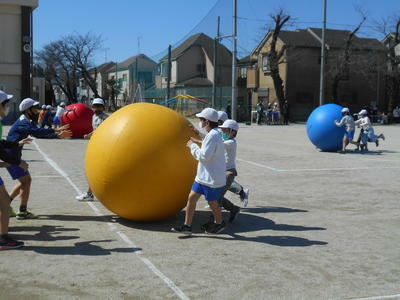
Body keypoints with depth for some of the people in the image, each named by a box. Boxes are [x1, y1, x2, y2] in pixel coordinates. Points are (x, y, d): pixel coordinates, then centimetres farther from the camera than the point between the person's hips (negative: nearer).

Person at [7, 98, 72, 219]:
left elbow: (38, 134, 17)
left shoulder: (27, 122, 12)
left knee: (25, 181, 16)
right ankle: (23, 212, -3)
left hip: (14, 156, 10)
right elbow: (37, 131, -36)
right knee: (26, 180, -9)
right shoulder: (23, 123, -19)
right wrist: (56, 130, -40)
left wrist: (58, 136, 8)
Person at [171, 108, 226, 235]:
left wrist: (192, 145, -12)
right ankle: (187, 226, 13)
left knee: (212, 202, 8)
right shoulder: (212, 134, 11)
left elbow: (204, 156, -24)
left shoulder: (213, 136, -21)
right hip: (203, 176, 10)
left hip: (212, 178, -10)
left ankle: (219, 223, 31)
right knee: (192, 197, 7)